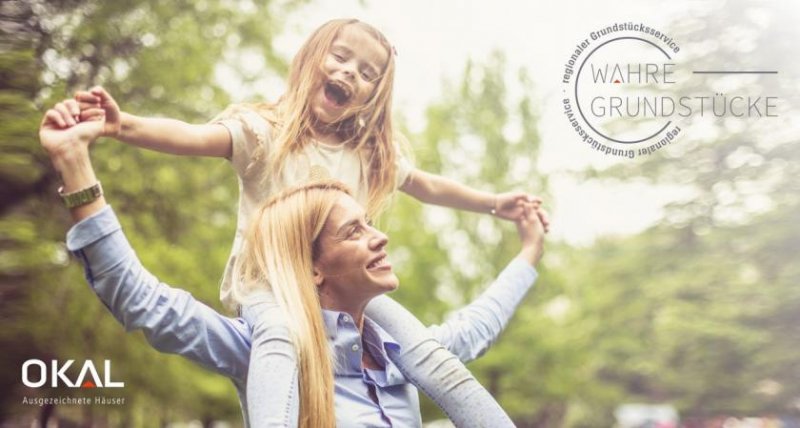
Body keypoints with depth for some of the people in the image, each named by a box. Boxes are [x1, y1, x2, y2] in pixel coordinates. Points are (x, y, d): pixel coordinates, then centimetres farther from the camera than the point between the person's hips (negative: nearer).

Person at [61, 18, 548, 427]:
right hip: (269, 282, -4)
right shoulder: (264, 130, -7)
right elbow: (194, 137, -25)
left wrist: (494, 203, 22)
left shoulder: (372, 152, 10)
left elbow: (429, 186, 25)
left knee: (436, 361, -11)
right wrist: (123, 124, -43)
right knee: (283, 333, -40)